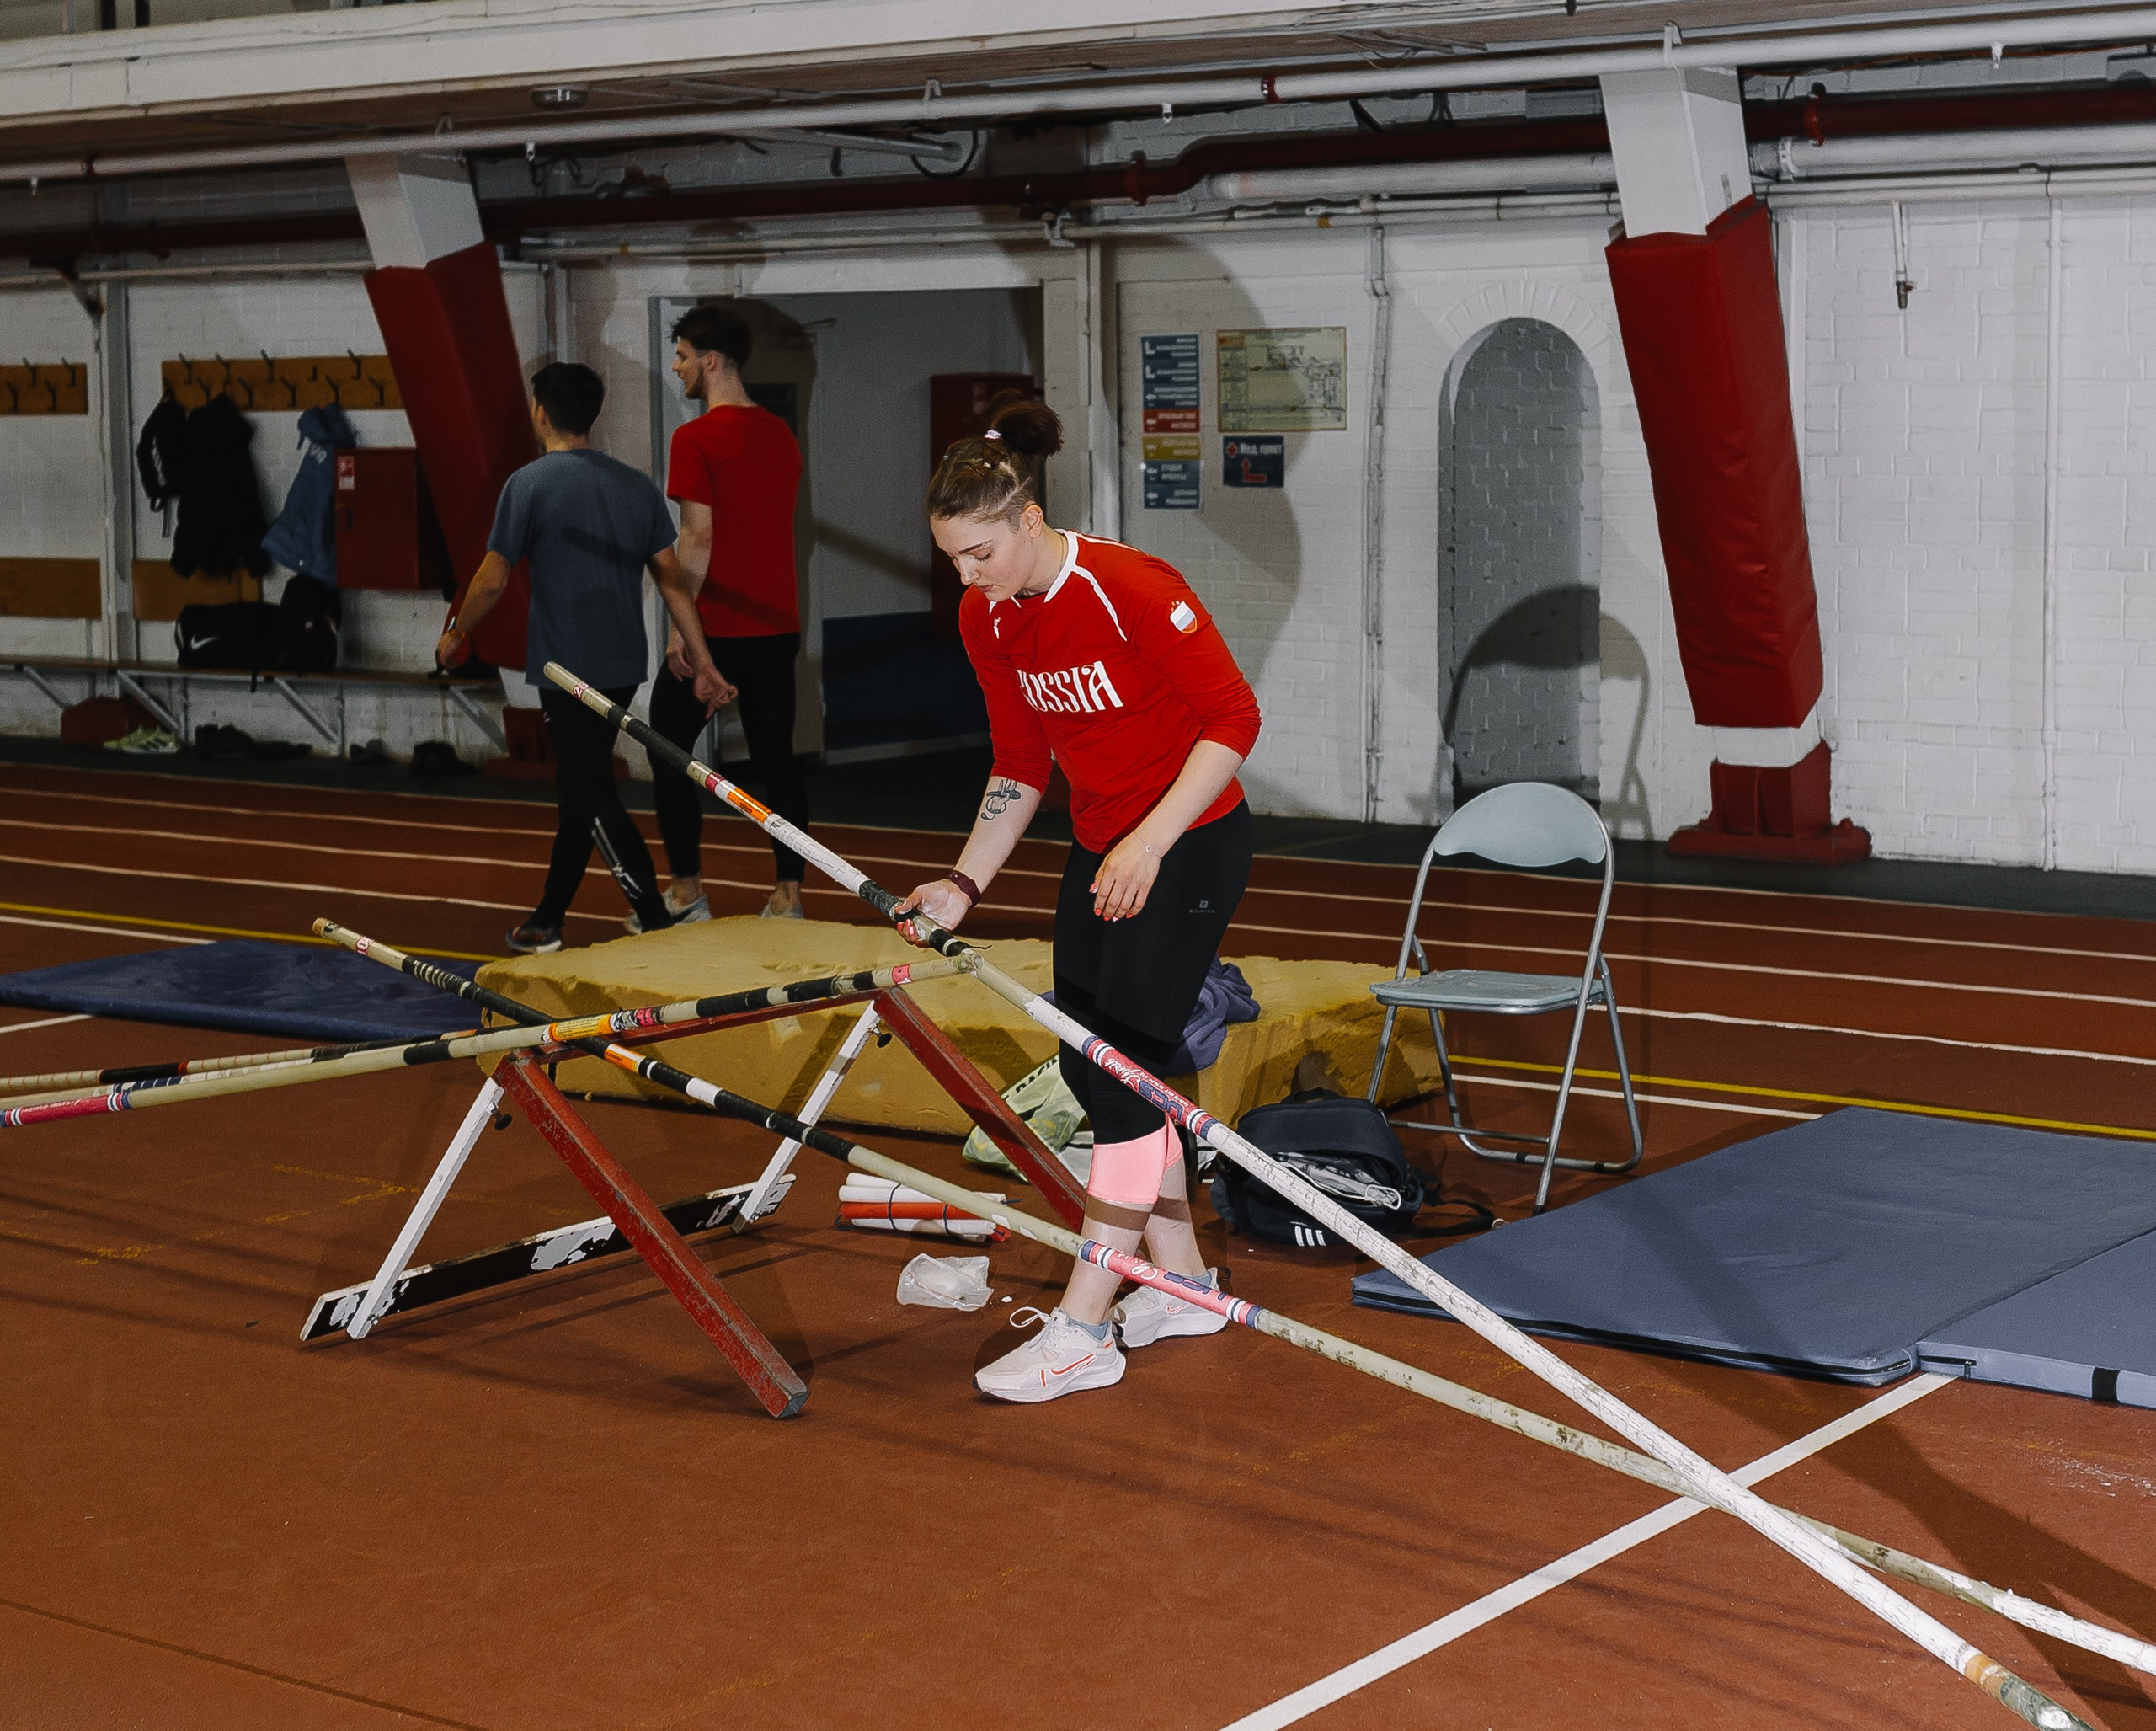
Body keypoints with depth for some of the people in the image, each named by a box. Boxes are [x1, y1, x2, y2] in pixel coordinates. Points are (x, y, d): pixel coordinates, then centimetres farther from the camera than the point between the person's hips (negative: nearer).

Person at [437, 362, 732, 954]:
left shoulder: (529, 483, -9)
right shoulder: (637, 485, 7)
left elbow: (493, 579, -8)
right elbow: (674, 577, 5)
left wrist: (456, 637, 8)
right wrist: (703, 661, 8)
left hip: (565, 667, -7)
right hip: (624, 664, 7)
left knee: (596, 800, -6)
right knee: (577, 790, 17)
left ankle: (661, 928, -14)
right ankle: (547, 923, 28)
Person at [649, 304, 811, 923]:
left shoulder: (697, 438, -11)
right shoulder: (781, 435, 11)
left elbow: (699, 535, -16)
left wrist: (681, 624, -13)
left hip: (716, 629, -6)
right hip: (777, 625, 7)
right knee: (775, 757, 8)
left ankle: (686, 892, 7)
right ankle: (788, 897, 6)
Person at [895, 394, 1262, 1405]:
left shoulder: (1131, 590, -23)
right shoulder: (986, 620, 0)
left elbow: (1234, 719, -19)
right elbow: (1019, 766, 10)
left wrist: (1150, 842, -26)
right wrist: (964, 885, 0)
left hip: (1189, 846, -8)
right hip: (1100, 853, 8)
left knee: (1120, 1066, -10)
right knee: (1090, 1063, 10)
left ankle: (1083, 1329, -5)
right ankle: (1183, 1283, 25)